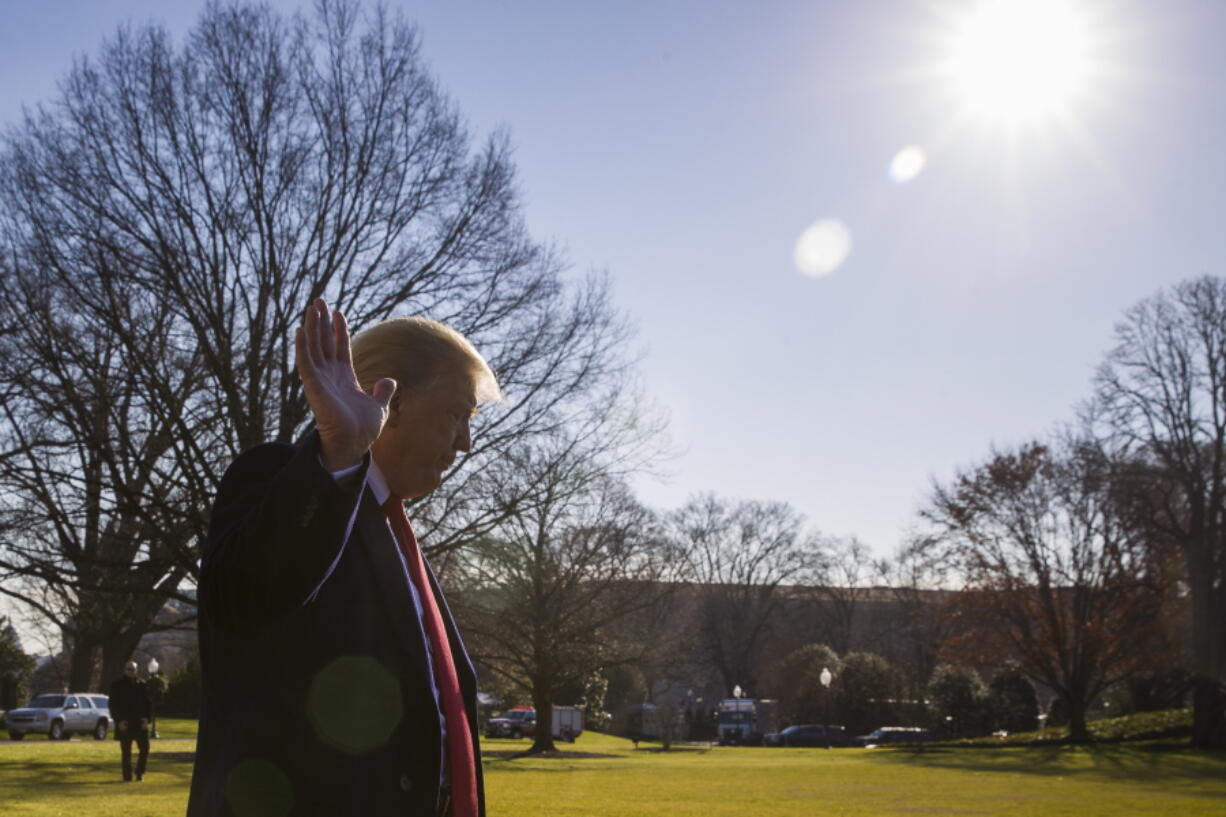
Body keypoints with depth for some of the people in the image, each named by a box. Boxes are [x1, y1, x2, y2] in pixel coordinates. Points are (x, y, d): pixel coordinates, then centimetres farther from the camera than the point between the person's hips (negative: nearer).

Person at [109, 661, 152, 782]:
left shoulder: (142, 685, 9)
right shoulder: (117, 686, 1)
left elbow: (148, 704, 12)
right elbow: (113, 705, -2)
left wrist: (147, 718, -2)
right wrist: (119, 721, -12)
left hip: (140, 723, 3)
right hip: (124, 724, -3)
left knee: (144, 749, -1)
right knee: (126, 752, 1)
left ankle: (140, 772, 16)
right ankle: (127, 776, 7)